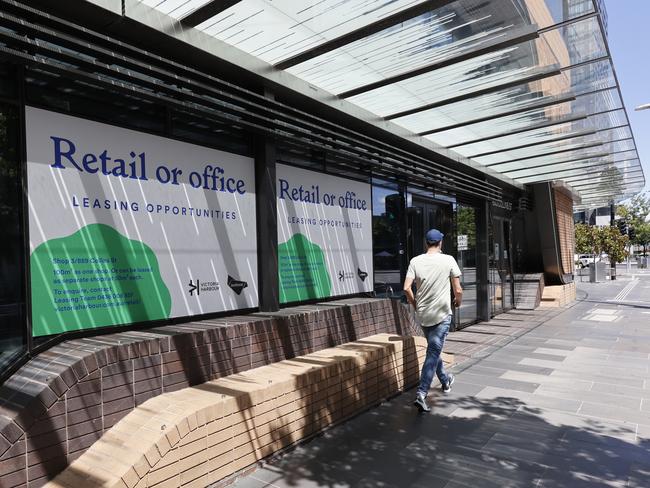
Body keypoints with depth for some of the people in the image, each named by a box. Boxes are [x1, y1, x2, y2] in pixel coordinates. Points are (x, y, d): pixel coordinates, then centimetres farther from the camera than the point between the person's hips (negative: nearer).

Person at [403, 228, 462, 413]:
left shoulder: (415, 261, -2)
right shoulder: (448, 260, -7)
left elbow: (406, 288, -9)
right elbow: (458, 290, -6)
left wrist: (414, 304, 10)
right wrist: (458, 301, 16)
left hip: (423, 315, 4)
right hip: (442, 314, -3)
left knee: (433, 349, 22)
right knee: (434, 352, -3)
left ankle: (445, 381, 41)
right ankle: (421, 394, -11)